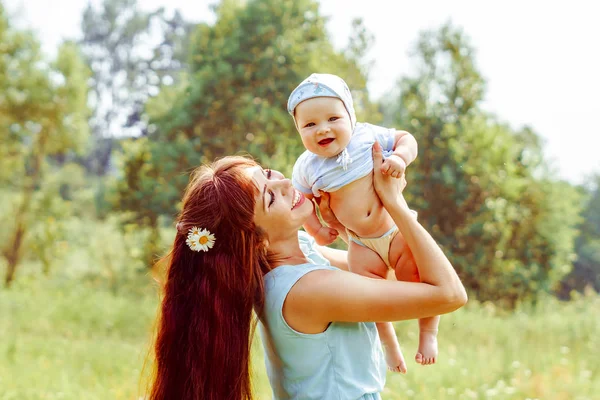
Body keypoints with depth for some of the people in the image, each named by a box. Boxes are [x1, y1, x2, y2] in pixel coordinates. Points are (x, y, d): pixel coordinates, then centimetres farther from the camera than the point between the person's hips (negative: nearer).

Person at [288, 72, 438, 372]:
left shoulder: (367, 136, -14)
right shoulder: (306, 167, -10)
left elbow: (406, 138, -2)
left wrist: (400, 157, -22)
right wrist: (316, 230, -2)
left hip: (398, 229, -1)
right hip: (362, 246, 2)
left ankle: (428, 332, 18)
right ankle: (390, 344, 30)